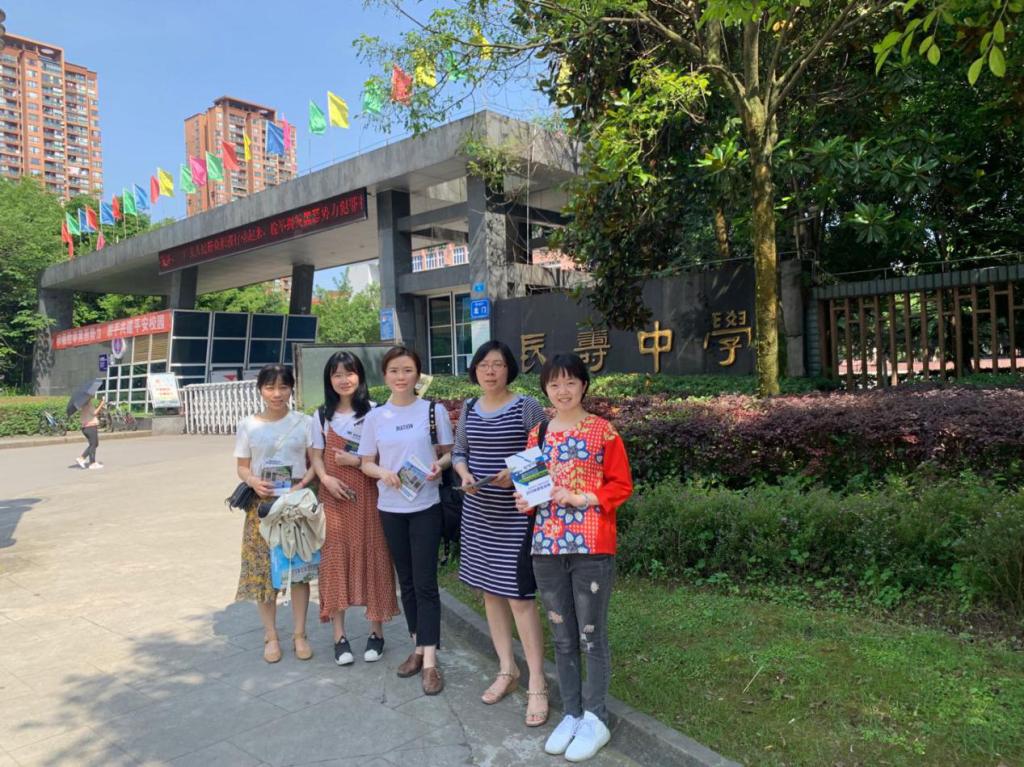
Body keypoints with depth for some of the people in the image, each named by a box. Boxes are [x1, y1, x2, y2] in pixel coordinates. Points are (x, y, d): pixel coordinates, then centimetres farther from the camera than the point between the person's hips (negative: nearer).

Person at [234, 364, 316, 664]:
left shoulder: (304, 422, 2)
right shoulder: (248, 426, 4)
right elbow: (242, 467, 7)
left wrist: (305, 480, -16)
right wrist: (253, 481, -14)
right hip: (262, 504, 1)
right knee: (264, 569, 3)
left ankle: (299, 634, 17)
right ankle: (271, 635, 18)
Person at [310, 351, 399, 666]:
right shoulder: (322, 415, 9)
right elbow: (317, 457, 8)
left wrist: (358, 461, -15)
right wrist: (326, 479, -9)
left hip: (366, 495, -2)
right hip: (334, 495, 2)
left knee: (371, 555, 2)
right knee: (335, 558, 2)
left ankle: (376, 631, 16)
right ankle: (339, 634, 11)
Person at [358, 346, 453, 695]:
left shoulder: (434, 411, -2)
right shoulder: (375, 417, 3)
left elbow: (448, 452, 4)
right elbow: (366, 463, 6)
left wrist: (440, 464, -18)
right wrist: (383, 473, -15)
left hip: (426, 506, -3)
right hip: (391, 508, 3)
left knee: (425, 582, -4)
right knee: (406, 581, 13)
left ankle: (430, 661, 2)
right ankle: (419, 647, 27)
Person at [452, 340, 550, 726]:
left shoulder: (527, 407, -8)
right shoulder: (469, 409, 8)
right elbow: (459, 452, 15)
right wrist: (464, 474, -6)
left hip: (516, 515, -6)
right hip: (479, 513, 6)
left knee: (519, 596, -7)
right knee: (490, 590, 14)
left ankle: (537, 684, 6)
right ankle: (507, 670, 30)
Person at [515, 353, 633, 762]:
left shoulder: (603, 431, -4)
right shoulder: (538, 434, 10)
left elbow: (621, 485, -5)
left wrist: (579, 498, -17)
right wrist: (525, 499, -4)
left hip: (591, 548, -4)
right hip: (546, 548, 5)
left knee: (591, 637, 6)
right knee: (562, 638, 14)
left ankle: (595, 719, 21)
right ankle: (571, 713, 29)